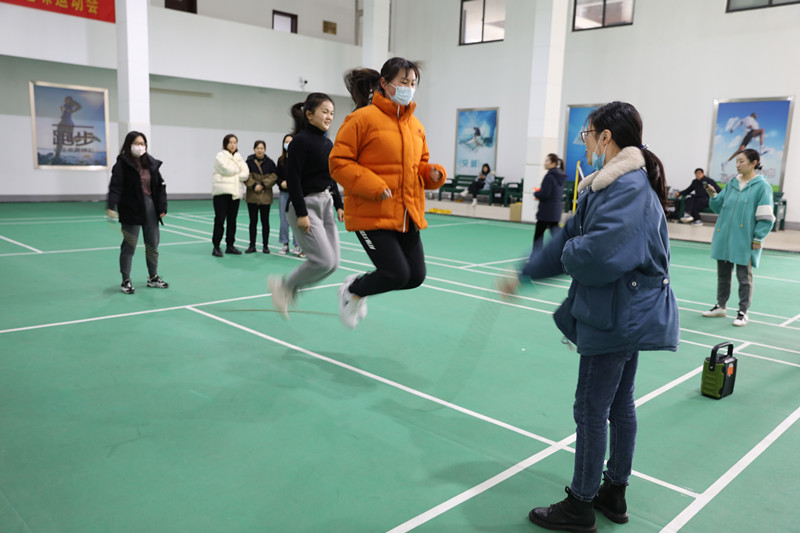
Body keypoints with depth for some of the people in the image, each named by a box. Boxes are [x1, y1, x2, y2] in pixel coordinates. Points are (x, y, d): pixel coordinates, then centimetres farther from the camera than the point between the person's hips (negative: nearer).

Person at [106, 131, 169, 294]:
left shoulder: (151, 163, 6)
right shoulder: (122, 164, -9)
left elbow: (160, 186, 8)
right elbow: (115, 187, -18)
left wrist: (162, 207, 3)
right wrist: (111, 207, -29)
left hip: (150, 207, 5)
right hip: (131, 210, -5)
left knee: (153, 244, 13)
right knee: (129, 246, 2)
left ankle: (153, 278, 28)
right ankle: (126, 281, 13)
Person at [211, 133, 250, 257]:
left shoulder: (238, 157, 17)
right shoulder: (220, 156, 1)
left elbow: (246, 173, 5)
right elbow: (225, 168, -15)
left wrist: (239, 176, -12)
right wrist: (238, 170, -1)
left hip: (235, 191, 5)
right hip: (222, 191, -5)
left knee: (232, 220, 8)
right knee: (220, 219, -6)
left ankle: (230, 245, 16)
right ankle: (216, 246, -1)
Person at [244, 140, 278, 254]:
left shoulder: (270, 163, 1)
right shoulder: (249, 162, 0)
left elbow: (273, 176, -3)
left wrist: (263, 185, -14)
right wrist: (254, 185, -18)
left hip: (265, 196, 0)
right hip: (252, 196, 0)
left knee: (265, 221, 4)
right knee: (253, 221, 6)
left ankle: (265, 246, 12)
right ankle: (252, 245, 13)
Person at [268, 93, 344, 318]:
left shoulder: (328, 143, 13)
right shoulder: (301, 141, -11)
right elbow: (293, 179, -16)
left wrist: (338, 205, 15)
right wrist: (301, 213, -20)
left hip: (326, 204, 8)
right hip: (305, 205, -8)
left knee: (332, 263, 3)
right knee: (324, 260, -14)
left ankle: (288, 288, 19)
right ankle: (284, 286, 8)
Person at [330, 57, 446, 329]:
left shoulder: (416, 125, 12)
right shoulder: (363, 118, -8)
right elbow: (339, 163, -9)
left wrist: (433, 173, 0)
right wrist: (374, 187, -20)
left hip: (407, 215, 7)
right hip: (372, 214, -7)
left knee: (415, 276, 5)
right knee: (397, 274, -12)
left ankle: (358, 287, 31)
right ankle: (352, 291, 20)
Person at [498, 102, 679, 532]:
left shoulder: (627, 188, -22)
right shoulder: (609, 184, 11)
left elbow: (597, 256, -33)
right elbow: (569, 237, 14)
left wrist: (569, 253, -10)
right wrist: (523, 275, 16)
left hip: (617, 318, -10)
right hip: (630, 314, 10)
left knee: (591, 409, 2)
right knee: (620, 404, 19)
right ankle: (614, 493, 35)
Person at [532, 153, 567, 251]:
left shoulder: (550, 176, -16)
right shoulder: (560, 176, 10)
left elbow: (544, 194, -21)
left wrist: (536, 193, -2)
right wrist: (540, 193, 12)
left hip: (546, 211, -8)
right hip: (557, 210, 8)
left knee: (538, 234, 3)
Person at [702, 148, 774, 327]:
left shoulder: (762, 186, -7)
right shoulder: (732, 184, 10)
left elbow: (765, 216, -9)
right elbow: (719, 207, 15)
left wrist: (758, 238, -13)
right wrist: (713, 196, -4)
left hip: (745, 241, -6)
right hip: (724, 238, 6)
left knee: (744, 277, 4)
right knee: (723, 274, 13)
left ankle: (743, 312, 13)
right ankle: (721, 306, 27)